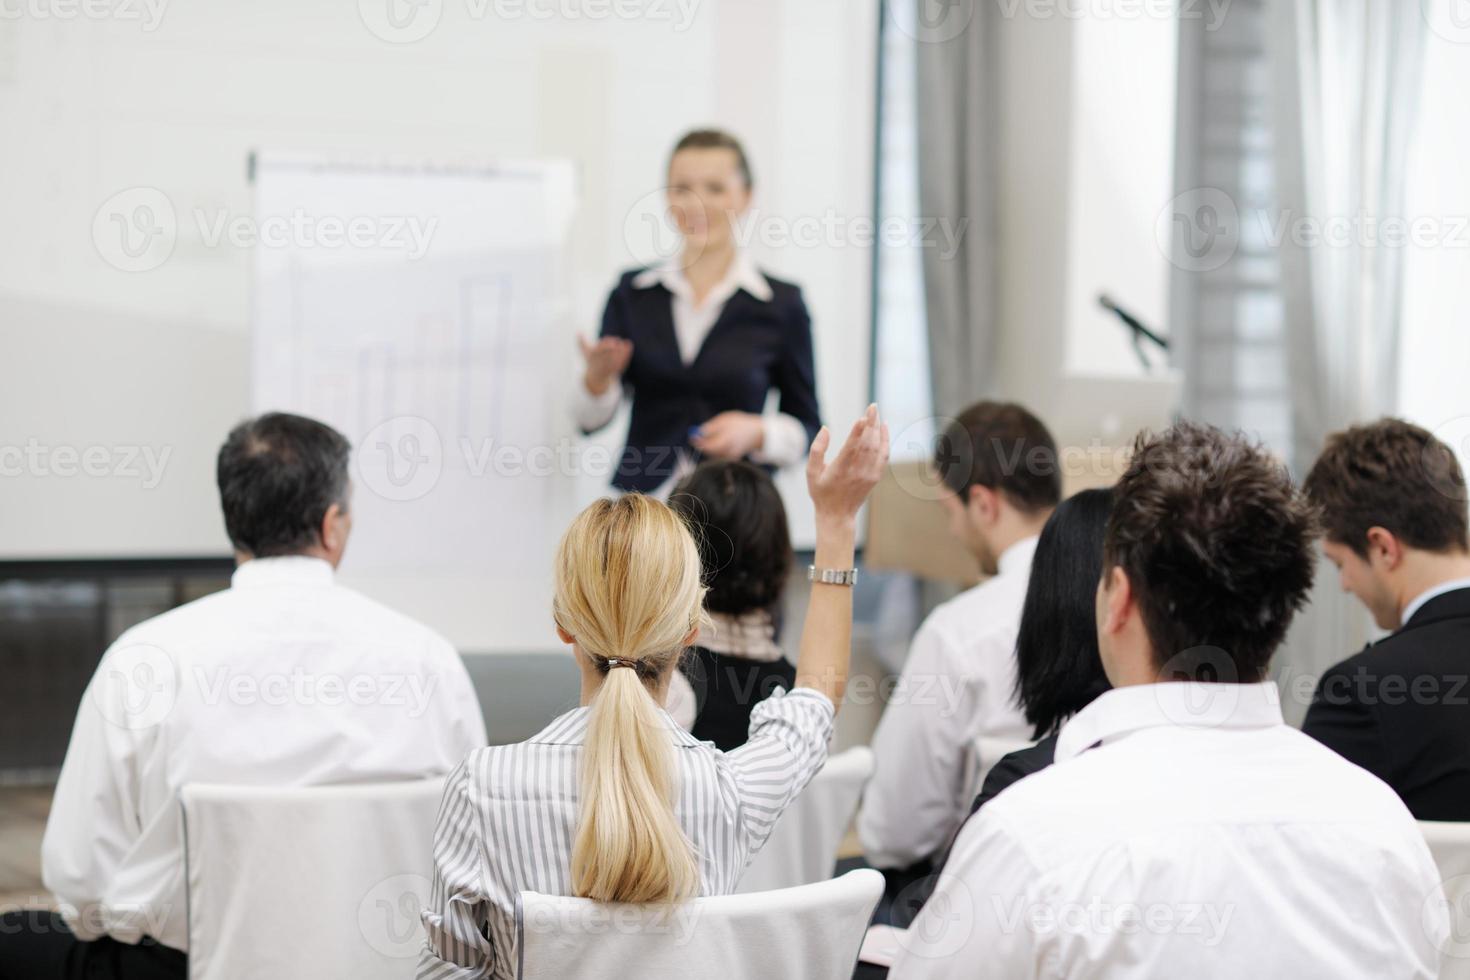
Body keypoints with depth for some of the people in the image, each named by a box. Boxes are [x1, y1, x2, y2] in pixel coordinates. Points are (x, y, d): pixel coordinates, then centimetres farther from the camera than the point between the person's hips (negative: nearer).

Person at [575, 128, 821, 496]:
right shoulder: (632, 292, 6)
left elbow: (806, 429, 7)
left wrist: (756, 432, -11)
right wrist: (599, 377, -13)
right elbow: (591, 420, 7)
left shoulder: (781, 304, 1)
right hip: (644, 499, 2)